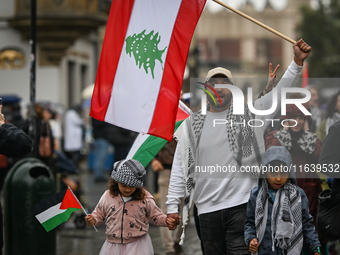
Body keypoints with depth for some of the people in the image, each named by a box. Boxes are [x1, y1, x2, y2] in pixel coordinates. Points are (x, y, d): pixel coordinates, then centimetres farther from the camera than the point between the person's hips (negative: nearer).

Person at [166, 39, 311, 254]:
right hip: (207, 209, 3)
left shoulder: (247, 115, 6)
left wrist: (298, 62, -13)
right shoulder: (191, 125, 11)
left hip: (242, 205, -3)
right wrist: (173, 205, 7)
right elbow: (180, 169, 12)